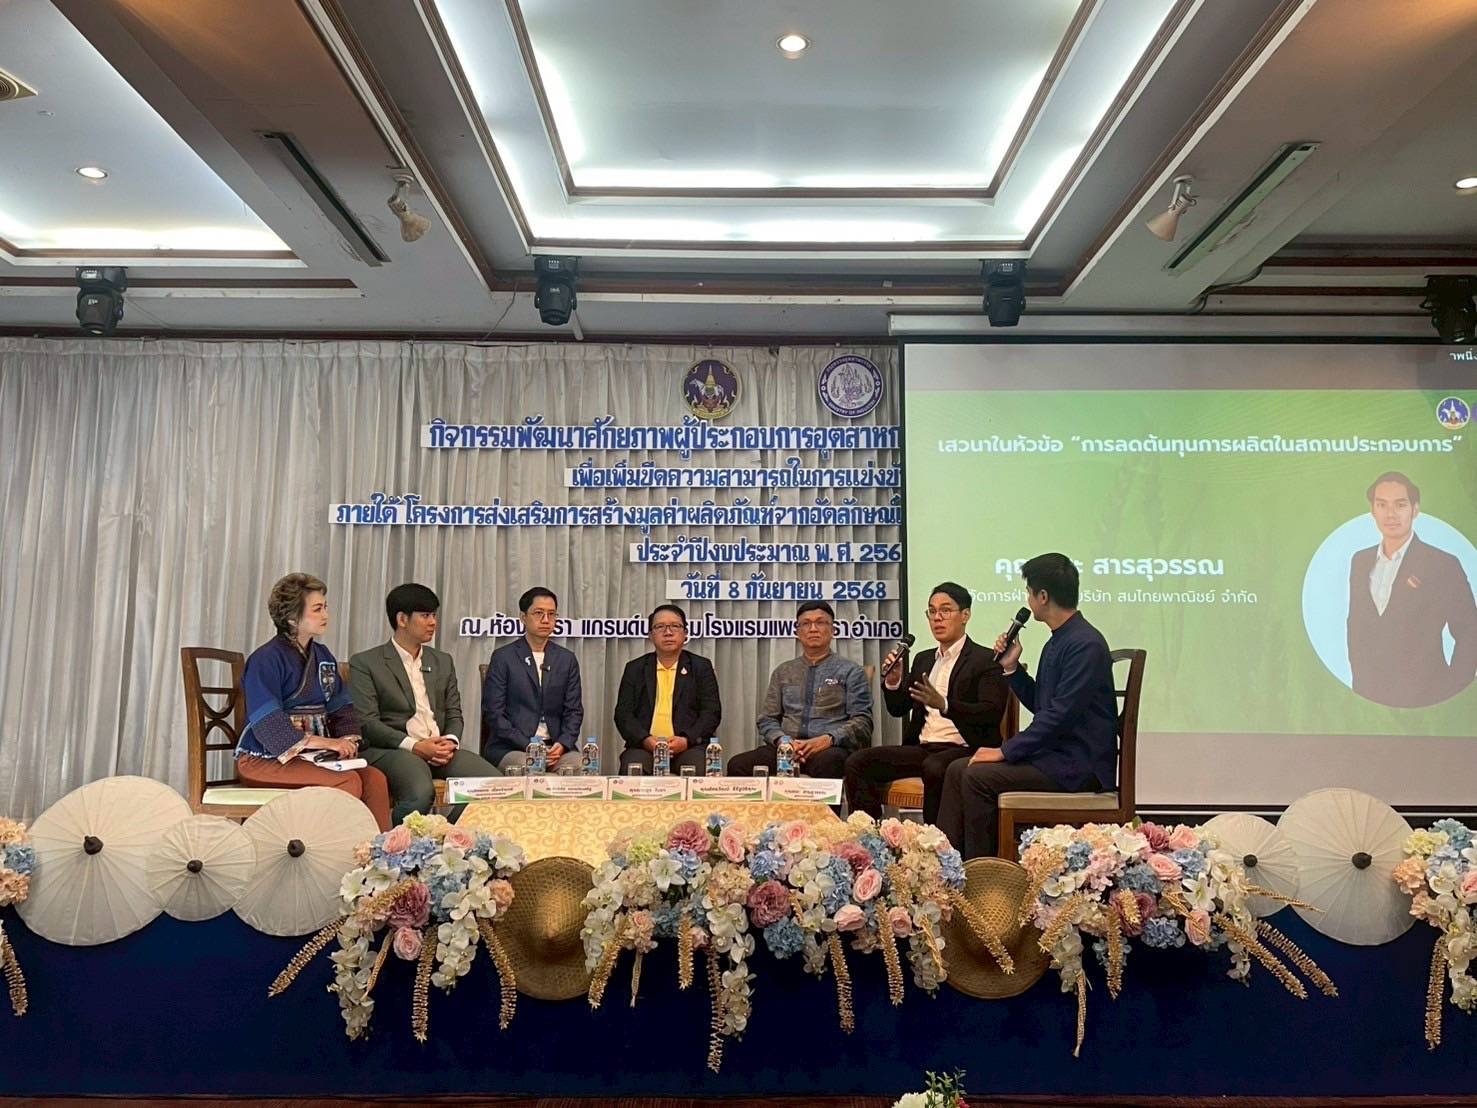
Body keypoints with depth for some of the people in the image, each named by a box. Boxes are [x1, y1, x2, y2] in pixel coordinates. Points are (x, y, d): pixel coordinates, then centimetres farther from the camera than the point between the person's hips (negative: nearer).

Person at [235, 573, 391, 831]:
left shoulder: (322, 655, 13)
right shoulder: (266, 659, -10)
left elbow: (341, 707, 14)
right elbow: (268, 724, -19)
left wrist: (346, 739, -7)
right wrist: (325, 742, -25)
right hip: (265, 757, -6)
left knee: (375, 778, -19)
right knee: (349, 781, -27)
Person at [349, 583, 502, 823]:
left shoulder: (443, 662, 22)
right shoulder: (365, 663, 5)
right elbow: (366, 722, -5)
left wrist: (451, 741, -4)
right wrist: (414, 746, -15)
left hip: (442, 749, 5)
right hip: (391, 749, -5)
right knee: (420, 793, -37)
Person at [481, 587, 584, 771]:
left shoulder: (567, 659, 13)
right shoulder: (502, 657, 2)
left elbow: (574, 711, 10)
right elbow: (493, 712, -3)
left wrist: (563, 744, -9)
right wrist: (527, 745, -14)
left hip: (557, 746, 4)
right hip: (510, 748, -3)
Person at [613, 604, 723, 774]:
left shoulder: (701, 667, 12)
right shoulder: (635, 669, 15)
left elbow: (712, 712, 4)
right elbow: (623, 713, 7)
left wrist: (686, 740, -13)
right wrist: (646, 740, -12)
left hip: (690, 746, 0)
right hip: (645, 746, 1)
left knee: (700, 768, -32)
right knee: (631, 766, -32)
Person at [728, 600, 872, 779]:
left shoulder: (850, 671, 11)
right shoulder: (782, 672, 21)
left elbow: (862, 722, 3)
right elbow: (767, 719, 17)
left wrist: (828, 739, -15)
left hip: (831, 750, -3)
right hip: (785, 748, 3)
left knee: (827, 762, -41)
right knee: (737, 764, -26)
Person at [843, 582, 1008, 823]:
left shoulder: (986, 661, -1)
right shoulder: (924, 660, 21)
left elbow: (992, 712, -14)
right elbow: (898, 709, 22)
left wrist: (944, 705, -28)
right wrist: (892, 682, 0)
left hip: (964, 749, -6)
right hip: (922, 748, 7)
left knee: (934, 767, -38)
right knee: (858, 762, -12)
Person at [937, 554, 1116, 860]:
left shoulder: (1085, 645, -18)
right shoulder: (1057, 642, 13)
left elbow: (1060, 715, -23)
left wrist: (1006, 751, -18)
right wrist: (1011, 667, 9)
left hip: (1077, 766, -10)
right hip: (1052, 753, 10)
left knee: (978, 777, -21)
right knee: (958, 770, 0)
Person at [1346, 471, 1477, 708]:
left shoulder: (1444, 565, -8)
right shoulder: (1360, 561, 6)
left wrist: (1452, 695, -10)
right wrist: (1358, 680, 6)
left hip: (1424, 699, -4)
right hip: (1368, 694, 4)